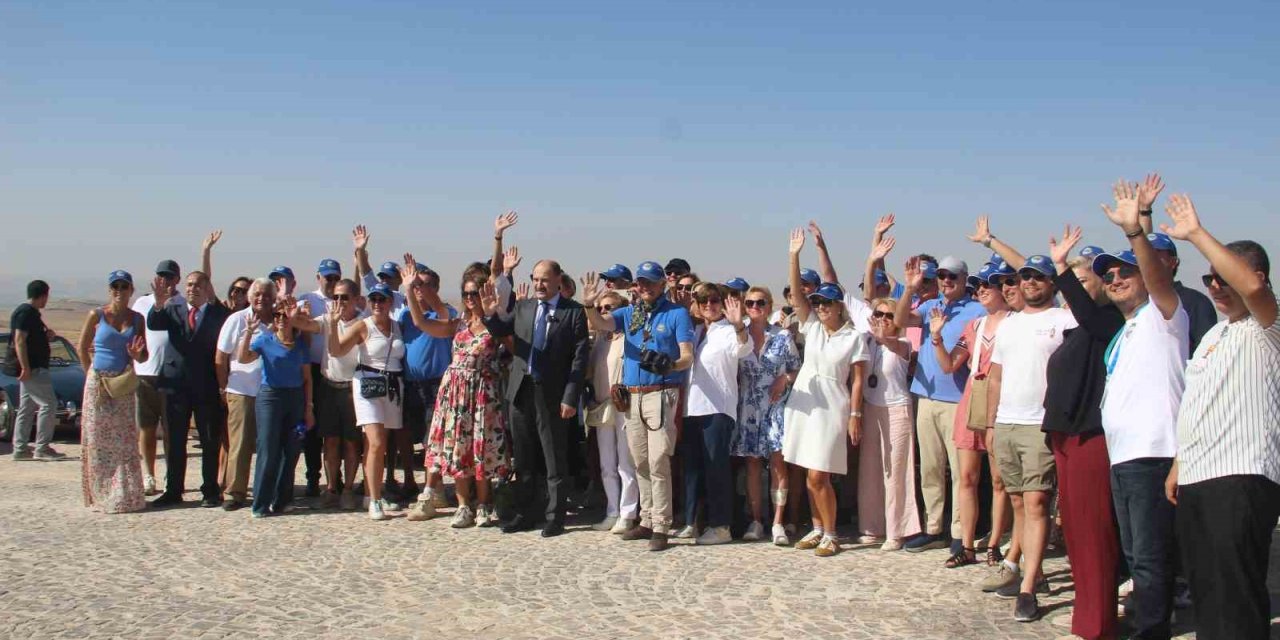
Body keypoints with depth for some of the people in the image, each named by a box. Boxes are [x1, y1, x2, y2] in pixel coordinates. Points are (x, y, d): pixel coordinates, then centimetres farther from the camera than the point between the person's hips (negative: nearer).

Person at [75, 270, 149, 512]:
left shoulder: (137, 318, 6)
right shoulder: (96, 315, -1)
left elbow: (144, 356, 8)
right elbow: (82, 348, 5)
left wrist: (137, 355, -13)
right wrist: (92, 374, 1)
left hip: (124, 386, 2)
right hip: (98, 384, -2)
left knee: (125, 439, 1)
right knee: (98, 439, 1)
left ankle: (126, 495, 6)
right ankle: (101, 495, 8)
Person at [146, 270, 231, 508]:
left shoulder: (219, 314, 0)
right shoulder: (172, 310, 9)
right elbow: (153, 325, -9)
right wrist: (159, 303, -29)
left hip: (207, 388, -3)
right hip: (176, 384, 3)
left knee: (210, 442, 4)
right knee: (174, 442, 9)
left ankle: (211, 491, 12)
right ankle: (173, 491, 18)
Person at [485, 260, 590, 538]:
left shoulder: (573, 312, -5)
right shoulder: (523, 307, 10)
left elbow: (580, 356, -9)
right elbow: (500, 331, 3)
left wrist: (571, 398, -14)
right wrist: (490, 315, -19)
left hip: (552, 394, -5)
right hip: (521, 390, 5)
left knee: (554, 459, 4)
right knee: (523, 458, 13)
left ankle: (555, 516, 13)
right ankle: (525, 513, 24)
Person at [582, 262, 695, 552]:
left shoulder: (677, 313, 1)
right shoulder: (629, 313, 15)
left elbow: (687, 357, -6)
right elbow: (598, 324, -2)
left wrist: (668, 364, -28)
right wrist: (589, 305, -22)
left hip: (661, 395, -5)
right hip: (631, 396, 5)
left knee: (658, 461, -10)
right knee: (640, 462, 11)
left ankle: (661, 527, -7)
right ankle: (647, 521, 20)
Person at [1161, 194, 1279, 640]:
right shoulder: (1215, 333, 22)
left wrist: (1196, 234, -25)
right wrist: (1179, 464, 20)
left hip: (1240, 479, -9)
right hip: (1196, 479, 9)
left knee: (1237, 598, -7)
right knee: (1204, 591, 15)